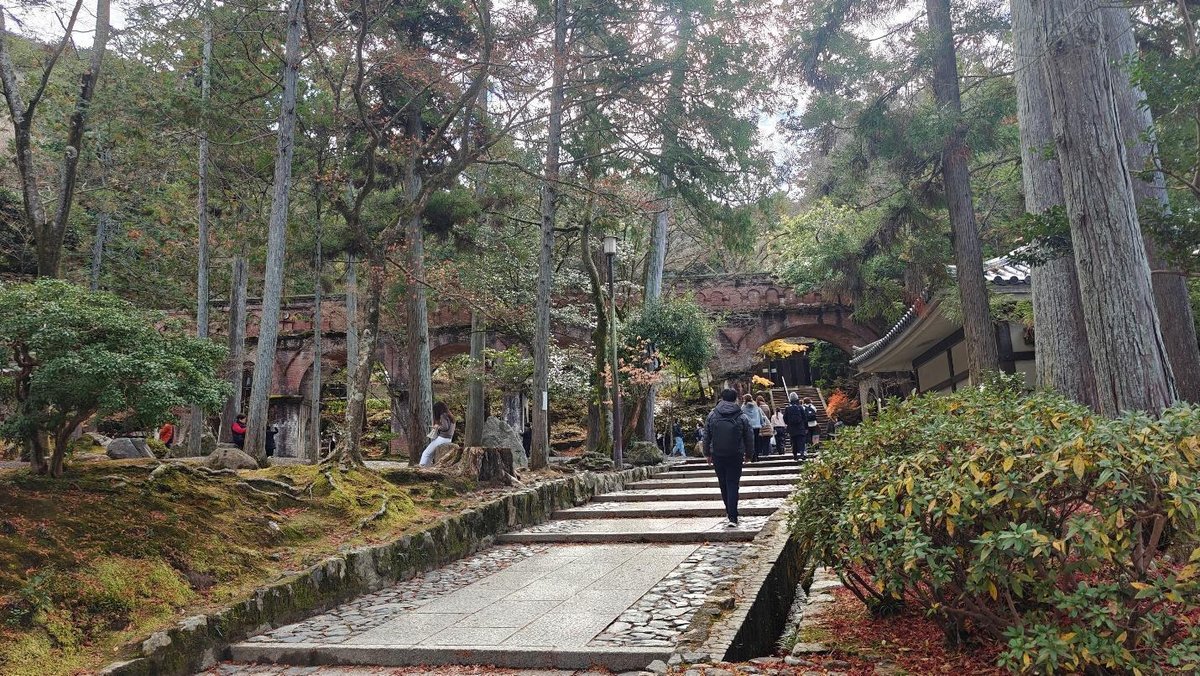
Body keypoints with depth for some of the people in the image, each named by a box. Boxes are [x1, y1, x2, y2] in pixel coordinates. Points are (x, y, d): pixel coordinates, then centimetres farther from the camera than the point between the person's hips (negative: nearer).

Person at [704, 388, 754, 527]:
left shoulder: (712, 415, -1)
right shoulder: (743, 417, -5)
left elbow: (706, 436, 4)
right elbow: (749, 438, 2)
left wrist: (707, 453, 14)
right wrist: (748, 454, 15)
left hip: (717, 456, 2)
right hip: (736, 457, -1)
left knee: (723, 484, 15)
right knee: (733, 485, 0)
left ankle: (730, 512, 23)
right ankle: (732, 518, -6)